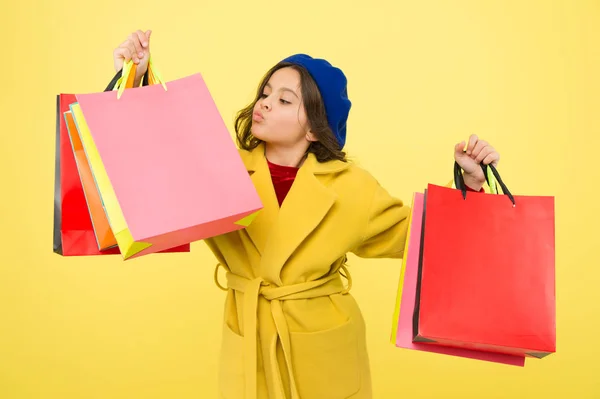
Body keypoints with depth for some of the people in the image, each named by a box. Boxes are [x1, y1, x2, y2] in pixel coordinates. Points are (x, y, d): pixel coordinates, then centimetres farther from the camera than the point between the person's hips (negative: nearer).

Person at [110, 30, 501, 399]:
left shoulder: (349, 186, -8)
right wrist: (135, 81, -18)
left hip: (327, 351, 0)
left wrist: (471, 181, -10)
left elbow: (417, 232, 2)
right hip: (249, 348, 1)